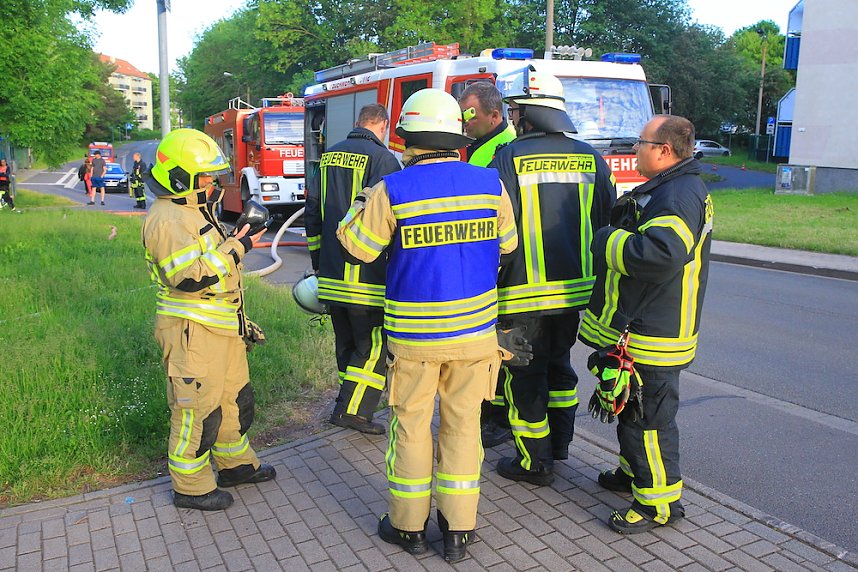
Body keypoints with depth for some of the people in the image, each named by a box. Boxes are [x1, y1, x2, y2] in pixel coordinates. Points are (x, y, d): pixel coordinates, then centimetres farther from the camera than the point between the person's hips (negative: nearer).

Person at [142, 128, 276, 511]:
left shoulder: (196, 210, 15)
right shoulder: (167, 219, -18)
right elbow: (189, 276, -29)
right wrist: (236, 248, -22)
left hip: (221, 327, 10)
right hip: (192, 332, -10)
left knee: (234, 397, 20)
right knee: (196, 409, 1)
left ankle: (236, 464, 37)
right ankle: (191, 487, 17)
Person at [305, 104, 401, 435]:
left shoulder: (329, 157, 13)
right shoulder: (382, 158, -10)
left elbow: (312, 213, 16)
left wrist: (318, 260, 22)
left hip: (331, 272, 8)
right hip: (367, 274, -7)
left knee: (347, 343, 19)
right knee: (374, 345, 3)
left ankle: (354, 400, 31)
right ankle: (352, 410, 2)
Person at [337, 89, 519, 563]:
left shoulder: (393, 190, -14)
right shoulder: (490, 183, -3)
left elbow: (358, 246, -4)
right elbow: (506, 243, 10)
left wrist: (362, 203, 13)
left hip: (414, 332, -3)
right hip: (475, 328, 3)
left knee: (411, 426, 12)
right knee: (462, 424, 13)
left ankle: (409, 526, 26)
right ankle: (458, 531, 23)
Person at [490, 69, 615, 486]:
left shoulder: (509, 159, -12)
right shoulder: (590, 159, 5)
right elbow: (608, 223, 9)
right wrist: (595, 280, 19)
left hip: (524, 292, -6)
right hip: (575, 287, 6)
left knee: (526, 376, 8)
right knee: (558, 365, 22)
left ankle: (535, 463, 19)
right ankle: (559, 446, 36)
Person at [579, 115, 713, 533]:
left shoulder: (679, 195, -21)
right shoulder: (669, 189, 14)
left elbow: (661, 254, -37)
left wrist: (607, 240, -23)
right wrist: (615, 237, 10)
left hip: (652, 337, -11)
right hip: (639, 325, 11)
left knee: (648, 417, 0)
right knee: (631, 408, 23)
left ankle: (659, 502, 13)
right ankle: (635, 472, 40)